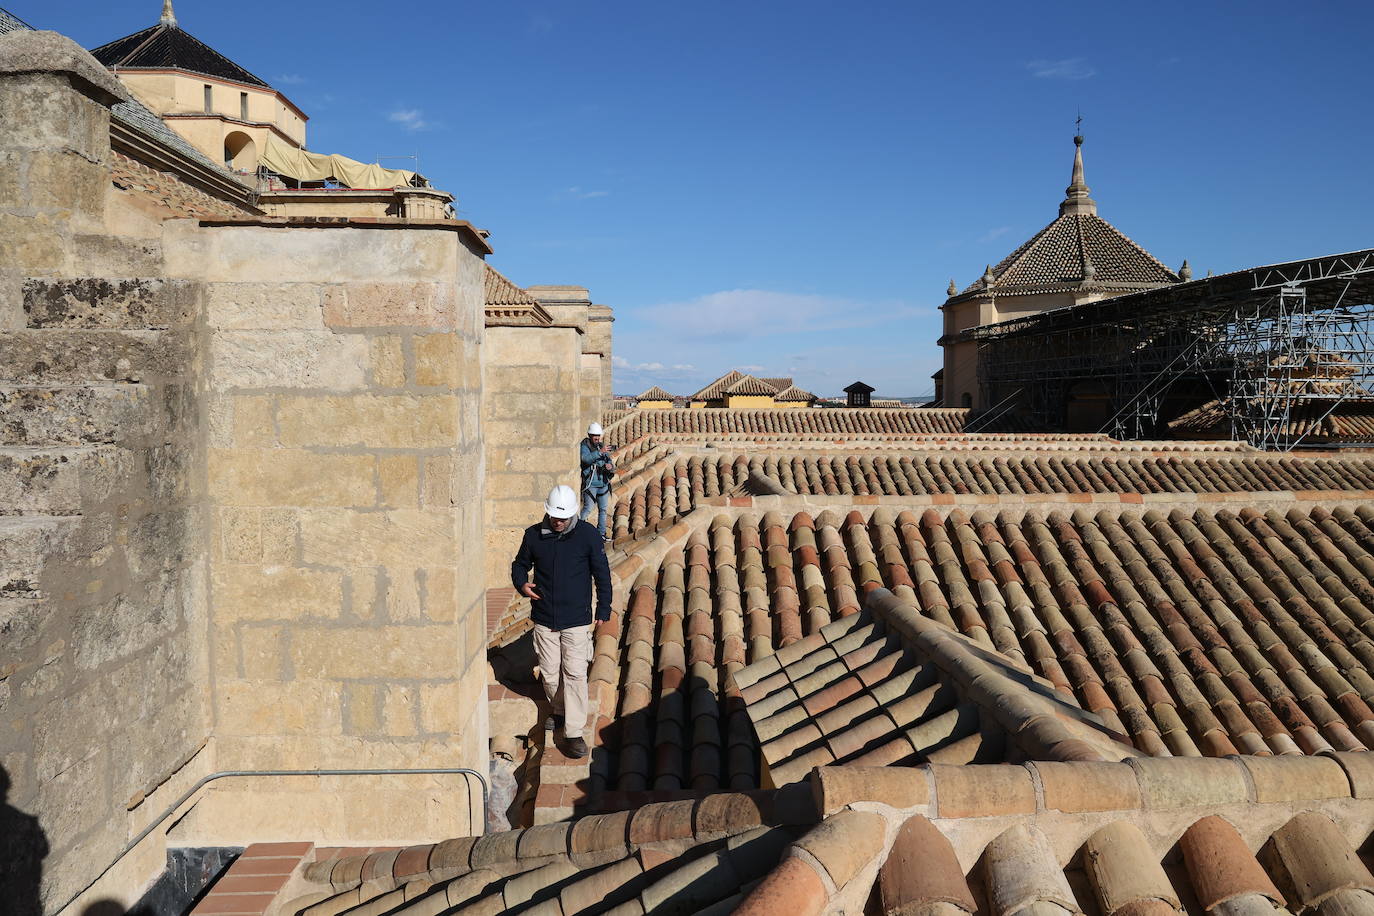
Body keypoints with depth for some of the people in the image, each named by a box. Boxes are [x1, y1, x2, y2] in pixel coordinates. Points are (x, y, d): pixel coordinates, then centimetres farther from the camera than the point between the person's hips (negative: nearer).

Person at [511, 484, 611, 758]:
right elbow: (520, 564, 15)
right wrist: (521, 583, -7)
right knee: (549, 673, 12)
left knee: (575, 673, -5)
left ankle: (574, 732, 1)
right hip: (544, 619, 3)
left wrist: (603, 611, -1)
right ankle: (558, 710, 38)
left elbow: (602, 574, 0)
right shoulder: (534, 535, -1)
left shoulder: (587, 535, -7)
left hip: (576, 620, -3)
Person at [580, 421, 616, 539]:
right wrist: (599, 452, -36)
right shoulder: (584, 447, -5)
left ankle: (601, 533, 18)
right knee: (588, 509, -9)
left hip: (603, 484, 6)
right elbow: (586, 458, -26)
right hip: (590, 484, -6)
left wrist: (610, 466, -13)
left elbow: (610, 462, 11)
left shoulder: (602, 446, 12)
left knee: (603, 509, 10)